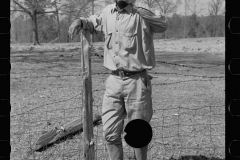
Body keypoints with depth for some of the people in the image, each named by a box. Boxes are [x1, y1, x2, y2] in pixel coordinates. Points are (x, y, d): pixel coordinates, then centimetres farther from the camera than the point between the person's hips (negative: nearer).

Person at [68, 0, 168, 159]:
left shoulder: (141, 16, -9)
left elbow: (163, 24, -24)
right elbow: (93, 22, 26)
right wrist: (80, 21, 5)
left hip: (136, 81, -5)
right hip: (114, 81, 5)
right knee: (110, 133, 8)